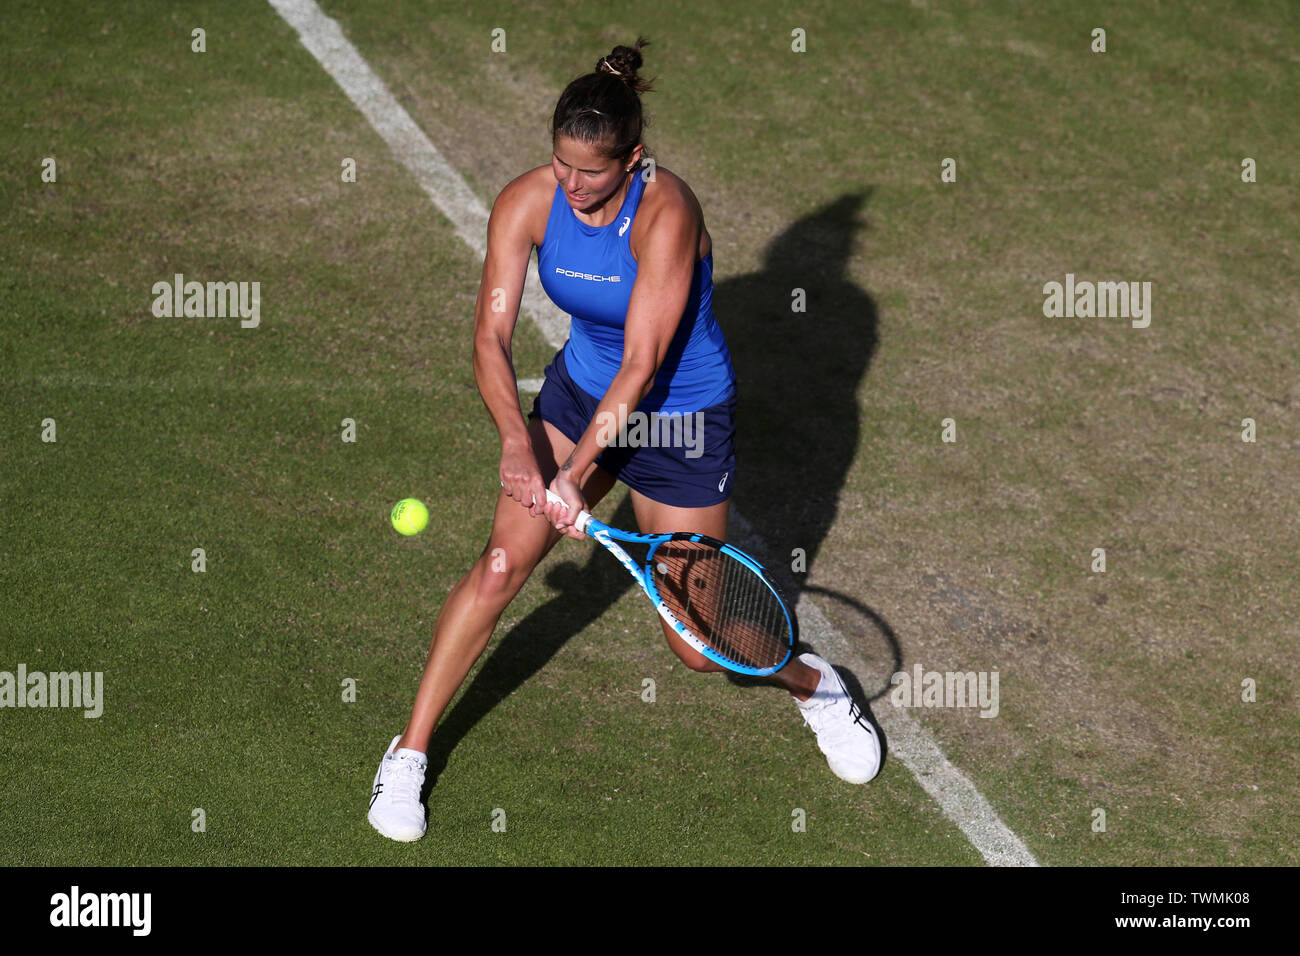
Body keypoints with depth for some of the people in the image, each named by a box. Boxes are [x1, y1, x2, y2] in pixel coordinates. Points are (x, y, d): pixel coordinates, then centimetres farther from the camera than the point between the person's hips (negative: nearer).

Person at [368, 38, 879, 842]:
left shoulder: (666, 214, -30)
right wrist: (518, 441, -36)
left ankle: (815, 685, 33)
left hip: (683, 416, -4)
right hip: (580, 390, 4)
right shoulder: (527, 204, -17)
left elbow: (641, 367, -31)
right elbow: (491, 336, -20)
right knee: (502, 563, -9)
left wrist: (575, 473, -36)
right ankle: (410, 754, 5)